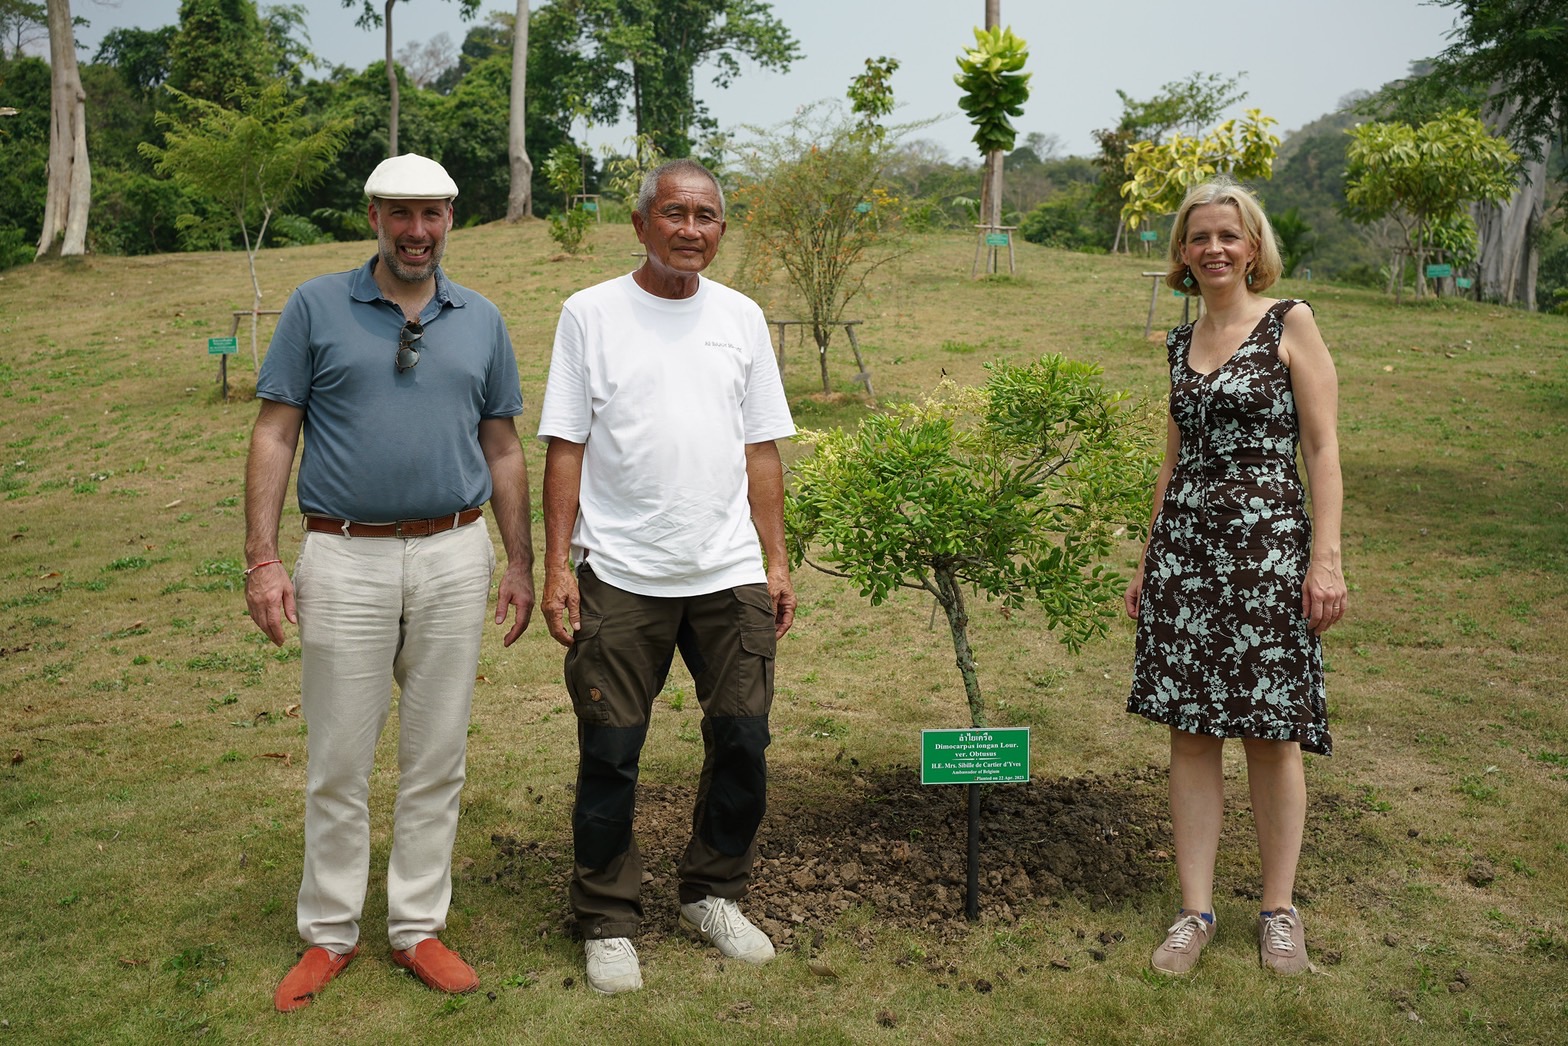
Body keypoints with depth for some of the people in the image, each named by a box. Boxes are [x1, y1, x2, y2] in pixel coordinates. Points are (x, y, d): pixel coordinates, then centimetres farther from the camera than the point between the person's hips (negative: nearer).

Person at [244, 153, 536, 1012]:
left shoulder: (481, 321, 9)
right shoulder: (316, 307, 2)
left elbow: (502, 449, 12)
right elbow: (274, 435, 0)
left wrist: (520, 563, 8)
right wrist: (262, 560, -8)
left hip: (454, 558, 2)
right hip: (345, 560, -2)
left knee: (436, 760, 9)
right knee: (338, 763, 6)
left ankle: (419, 927, 23)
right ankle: (328, 934, 23)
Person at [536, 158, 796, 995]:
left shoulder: (741, 318, 10)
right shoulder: (591, 314, 1)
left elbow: (761, 450, 11)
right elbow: (564, 447, -1)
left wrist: (778, 562, 7)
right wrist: (556, 565, -7)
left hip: (730, 577, 3)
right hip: (620, 577, -3)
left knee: (742, 742, 8)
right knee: (610, 755, 5)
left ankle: (713, 897, 30)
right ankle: (608, 923, 22)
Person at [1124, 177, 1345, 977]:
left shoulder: (1290, 324, -1)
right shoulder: (1180, 344, 13)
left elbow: (1323, 448, -5)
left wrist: (1326, 557, -13)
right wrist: (1148, 560, 16)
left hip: (1268, 546, -4)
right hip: (1185, 548, 5)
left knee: (1271, 733, 3)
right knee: (1190, 729, 5)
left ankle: (1279, 909, 20)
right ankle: (1195, 910, 15)